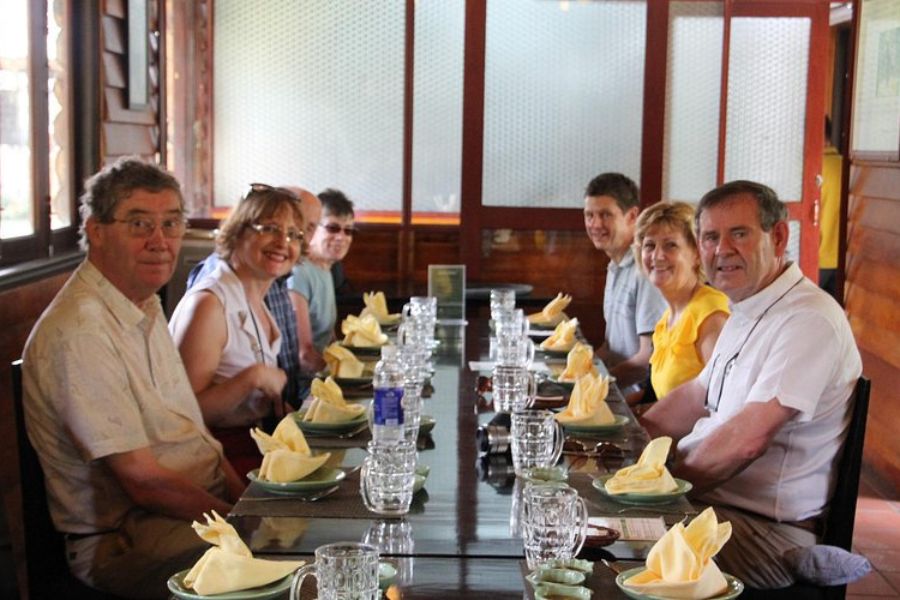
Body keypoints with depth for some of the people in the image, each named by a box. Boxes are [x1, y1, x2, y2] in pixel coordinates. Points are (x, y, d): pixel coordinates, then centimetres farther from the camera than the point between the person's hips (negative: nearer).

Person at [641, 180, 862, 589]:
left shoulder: (809, 320, -19)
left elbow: (747, 439, -26)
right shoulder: (745, 313, 15)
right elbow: (696, 395, 24)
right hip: (706, 500, 10)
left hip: (768, 527, -10)